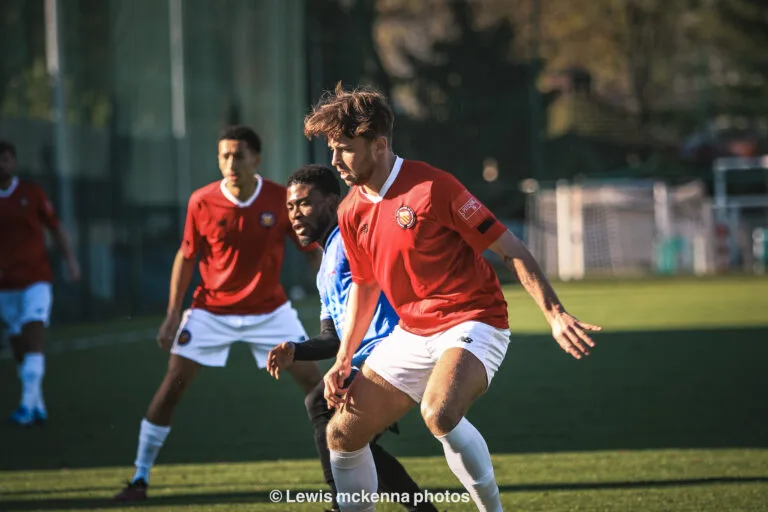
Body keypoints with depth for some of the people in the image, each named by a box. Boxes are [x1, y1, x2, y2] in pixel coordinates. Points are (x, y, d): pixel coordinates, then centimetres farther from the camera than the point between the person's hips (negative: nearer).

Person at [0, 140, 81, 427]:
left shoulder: (31, 193, 1)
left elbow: (56, 228, 6)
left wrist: (70, 260, -4)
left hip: (36, 280, -3)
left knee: (33, 340, -18)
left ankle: (28, 405, -26)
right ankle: (38, 407, 16)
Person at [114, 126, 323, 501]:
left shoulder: (281, 199, -13)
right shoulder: (202, 201, -12)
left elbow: (313, 251, -3)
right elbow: (186, 256, 0)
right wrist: (173, 314, -4)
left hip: (269, 311, 0)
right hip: (211, 311, 0)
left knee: (313, 381, -5)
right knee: (171, 388, -7)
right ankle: (140, 479, 4)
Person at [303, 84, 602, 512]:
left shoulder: (431, 187, -16)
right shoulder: (352, 212, 5)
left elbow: (510, 249, -14)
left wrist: (555, 315, -22)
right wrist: (344, 360, 12)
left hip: (473, 324, -8)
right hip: (412, 335, 8)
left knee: (439, 413, -35)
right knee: (342, 435, 3)